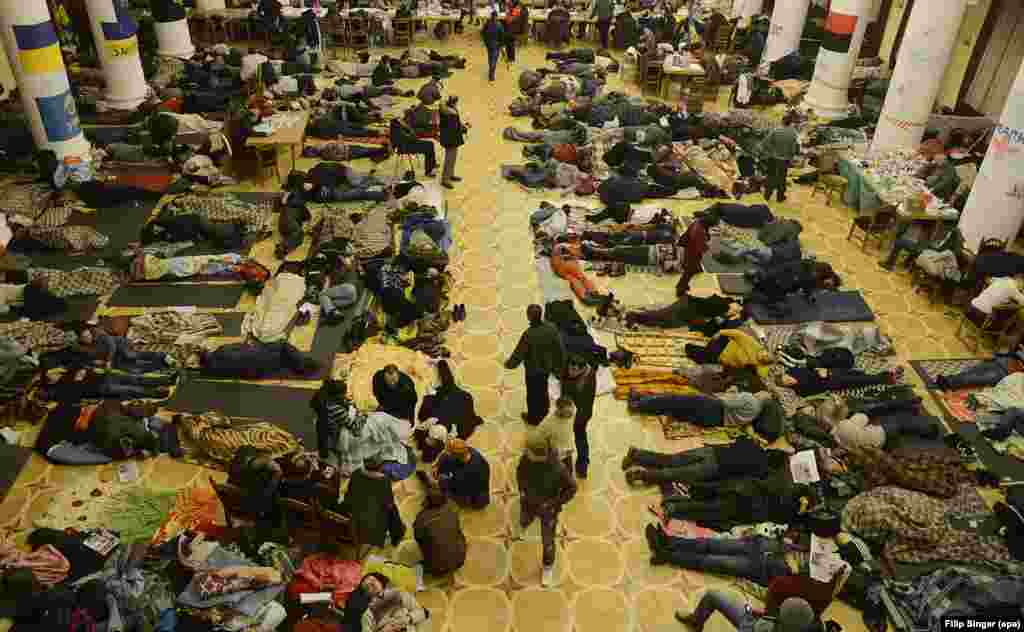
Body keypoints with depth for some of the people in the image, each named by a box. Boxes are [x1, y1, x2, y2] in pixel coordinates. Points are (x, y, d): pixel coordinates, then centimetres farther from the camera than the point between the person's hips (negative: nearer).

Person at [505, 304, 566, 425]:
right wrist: (559, 364, 8)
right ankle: (543, 411, 53)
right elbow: (560, 348, -8)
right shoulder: (551, 328, -19)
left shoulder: (528, 334, -33)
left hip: (533, 369, -4)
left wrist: (509, 364, -3)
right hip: (547, 366, 4)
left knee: (533, 393, 20)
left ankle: (533, 418, 41)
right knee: (543, 389, 30)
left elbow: (519, 354, -22)